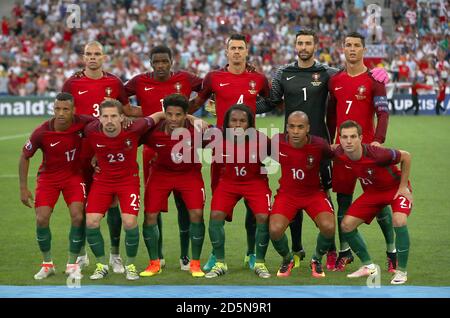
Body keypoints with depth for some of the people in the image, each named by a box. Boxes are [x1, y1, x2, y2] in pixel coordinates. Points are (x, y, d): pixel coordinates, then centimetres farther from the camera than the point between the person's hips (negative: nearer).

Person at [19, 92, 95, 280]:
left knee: (78, 217, -14)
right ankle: (47, 264, 12)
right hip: (48, 176, 0)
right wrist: (23, 188, -8)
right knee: (42, 219, -9)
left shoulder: (83, 123, -22)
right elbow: (25, 157, -7)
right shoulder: (41, 132, -22)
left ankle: (72, 264, 3)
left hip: (74, 175, 0)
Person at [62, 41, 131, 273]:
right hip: (81, 149, 0)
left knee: (112, 202, 0)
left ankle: (115, 255, 9)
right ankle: (81, 254, 18)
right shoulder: (72, 83, 3)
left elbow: (127, 111, 15)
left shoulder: (114, 83, 6)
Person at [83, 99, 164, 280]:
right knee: (91, 222, -11)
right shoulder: (91, 131, -19)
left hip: (128, 179, -2)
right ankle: (101, 265, 11)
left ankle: (130, 265, 8)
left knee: (130, 222, -17)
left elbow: (157, 116, -5)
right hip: (102, 179, 2)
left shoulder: (133, 129, -22)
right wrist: (93, 159, 5)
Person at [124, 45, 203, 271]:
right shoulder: (140, 82, 0)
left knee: (183, 202, 2)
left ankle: (185, 255, 12)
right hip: (152, 149, 0)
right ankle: (157, 255, 19)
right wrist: (132, 112, -5)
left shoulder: (184, 79, 2)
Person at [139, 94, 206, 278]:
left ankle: (195, 263, 6)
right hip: (161, 173, 1)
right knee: (150, 216, -5)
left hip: (190, 174, -1)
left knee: (197, 214, -13)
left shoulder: (195, 130, -26)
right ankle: (154, 263, 16)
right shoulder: (153, 132, -24)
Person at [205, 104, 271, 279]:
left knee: (263, 218, -15)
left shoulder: (259, 139, -22)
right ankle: (220, 263, 2)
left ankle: (260, 263, 6)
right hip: (229, 181, 1)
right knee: (216, 215, -14)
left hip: (255, 181, -1)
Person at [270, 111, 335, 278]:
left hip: (314, 192, -1)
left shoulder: (319, 145, -20)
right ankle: (287, 259, 13)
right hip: (287, 193, 1)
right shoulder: (277, 141, -15)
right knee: (275, 230, -23)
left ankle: (317, 260, 9)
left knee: (328, 227, -25)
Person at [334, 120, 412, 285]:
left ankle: (401, 271, -15)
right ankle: (369, 266, 14)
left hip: (396, 188, -6)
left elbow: (406, 156, -20)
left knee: (399, 221, -31)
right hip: (371, 191, 6)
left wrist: (403, 187, -16)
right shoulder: (339, 153, -21)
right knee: (346, 225, -5)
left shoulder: (376, 154, -36)